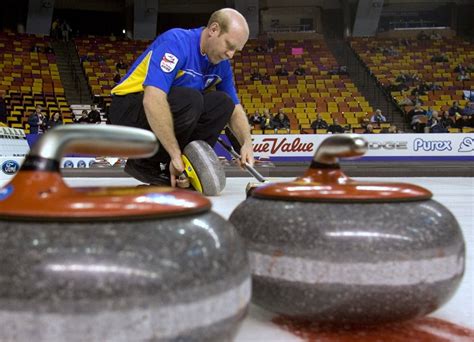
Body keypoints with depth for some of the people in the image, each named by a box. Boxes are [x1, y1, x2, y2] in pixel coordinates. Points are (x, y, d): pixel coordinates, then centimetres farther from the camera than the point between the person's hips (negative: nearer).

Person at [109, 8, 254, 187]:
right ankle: (143, 164, -12)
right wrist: (175, 154, -36)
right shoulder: (176, 41, -24)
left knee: (222, 102, -10)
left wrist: (247, 143, -13)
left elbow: (234, 107, 8)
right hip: (128, 108, -7)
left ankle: (178, 168, -7)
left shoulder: (221, 64, 0)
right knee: (189, 99, -32)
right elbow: (153, 100, -36)